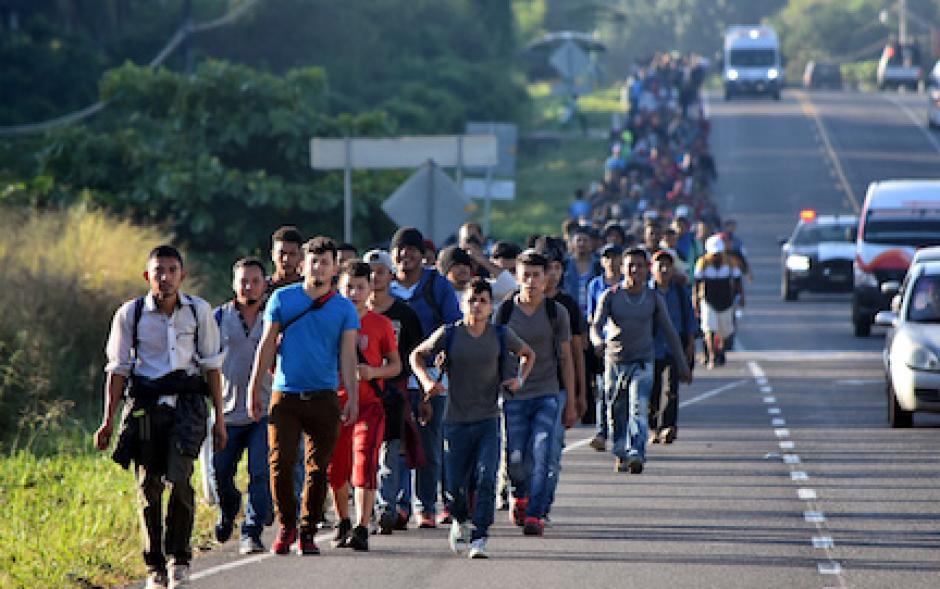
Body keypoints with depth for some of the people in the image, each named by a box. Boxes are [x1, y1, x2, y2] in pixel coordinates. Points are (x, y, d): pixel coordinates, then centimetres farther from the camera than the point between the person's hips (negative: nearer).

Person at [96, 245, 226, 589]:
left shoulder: (199, 311, 3)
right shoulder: (130, 313, 1)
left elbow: (211, 366, 9)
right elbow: (118, 368, 7)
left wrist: (219, 419, 8)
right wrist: (108, 420, 4)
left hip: (186, 404, -1)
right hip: (144, 404, 1)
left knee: (179, 479, -17)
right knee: (148, 486, -1)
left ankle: (178, 557, -2)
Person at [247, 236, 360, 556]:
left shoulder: (344, 309, 6)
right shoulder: (282, 298, 7)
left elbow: (347, 355, 0)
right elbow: (267, 346, 7)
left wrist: (352, 398, -10)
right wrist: (254, 389, 3)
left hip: (324, 397, 0)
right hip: (285, 394, 0)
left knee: (318, 468, 2)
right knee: (280, 461, -10)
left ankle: (308, 533, 12)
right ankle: (286, 526, 7)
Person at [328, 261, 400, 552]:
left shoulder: (380, 324, 2)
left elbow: (396, 365, 7)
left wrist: (374, 372, -12)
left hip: (369, 404, -2)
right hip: (336, 402, 2)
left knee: (364, 463, -16)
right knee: (336, 467, 8)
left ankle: (362, 529, -19)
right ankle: (343, 522, 30)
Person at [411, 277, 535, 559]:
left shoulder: (501, 335, 1)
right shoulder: (449, 334, -2)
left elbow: (528, 354, 20)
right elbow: (417, 355, 11)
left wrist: (520, 378, 2)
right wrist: (426, 380, -7)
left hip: (488, 421, 0)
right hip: (456, 420, 0)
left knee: (486, 480, -16)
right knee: (455, 487, 4)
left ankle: (479, 539, -14)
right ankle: (461, 521, 36)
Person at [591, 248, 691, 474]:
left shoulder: (654, 298, 2)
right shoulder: (610, 296, -1)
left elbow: (669, 332, 9)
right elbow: (596, 326, -9)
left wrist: (682, 365, 11)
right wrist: (599, 342, -34)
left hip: (642, 362, -1)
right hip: (615, 361, 1)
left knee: (639, 409, -19)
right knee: (617, 413, 9)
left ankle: (637, 456, -30)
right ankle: (621, 454, 28)